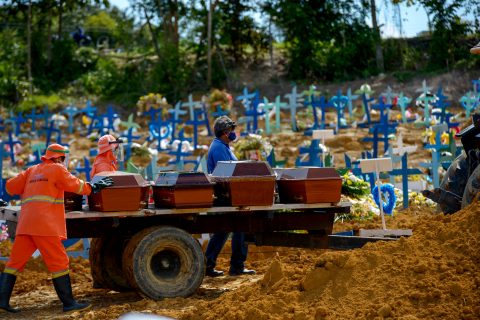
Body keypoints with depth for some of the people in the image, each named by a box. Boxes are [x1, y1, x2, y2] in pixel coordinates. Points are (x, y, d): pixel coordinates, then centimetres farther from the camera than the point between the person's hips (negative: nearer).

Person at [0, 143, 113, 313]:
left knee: (16, 261, 9)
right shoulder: (57, 169, 3)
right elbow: (75, 185, 10)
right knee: (59, 263, -2)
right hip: (45, 225, -7)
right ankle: (69, 303, -2)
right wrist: (93, 187, 25)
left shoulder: (32, 171, 20)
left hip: (25, 224, 7)